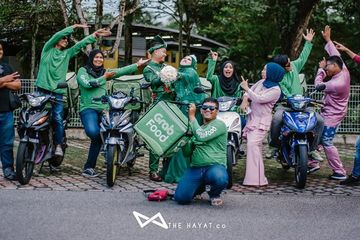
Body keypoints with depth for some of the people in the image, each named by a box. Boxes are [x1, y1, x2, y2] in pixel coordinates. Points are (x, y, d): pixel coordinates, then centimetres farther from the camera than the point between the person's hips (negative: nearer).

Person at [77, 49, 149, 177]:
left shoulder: (104, 72, 21)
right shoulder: (83, 70, 5)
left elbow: (121, 71, 15)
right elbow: (86, 84, -12)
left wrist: (137, 64, 11)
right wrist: (104, 78, -3)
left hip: (103, 109, 5)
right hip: (88, 108, -5)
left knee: (97, 138, 1)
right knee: (93, 131, -33)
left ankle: (89, 167, 6)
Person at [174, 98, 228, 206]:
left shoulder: (219, 124, 0)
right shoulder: (198, 128, 22)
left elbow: (202, 136, -17)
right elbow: (187, 152, 18)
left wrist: (192, 117, -8)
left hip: (215, 166, -5)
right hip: (195, 168, 5)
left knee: (220, 178, -41)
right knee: (180, 198, -14)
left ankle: (214, 194, -2)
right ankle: (200, 187, 21)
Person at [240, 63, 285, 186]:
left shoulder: (275, 90, -12)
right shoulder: (262, 82, 11)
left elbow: (259, 99, -21)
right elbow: (249, 91, 16)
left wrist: (246, 88, -17)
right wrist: (245, 100, -5)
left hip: (262, 121, -8)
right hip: (252, 117, 8)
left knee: (253, 144, -21)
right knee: (256, 146, 10)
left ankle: (255, 179, -22)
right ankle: (258, 177, 19)